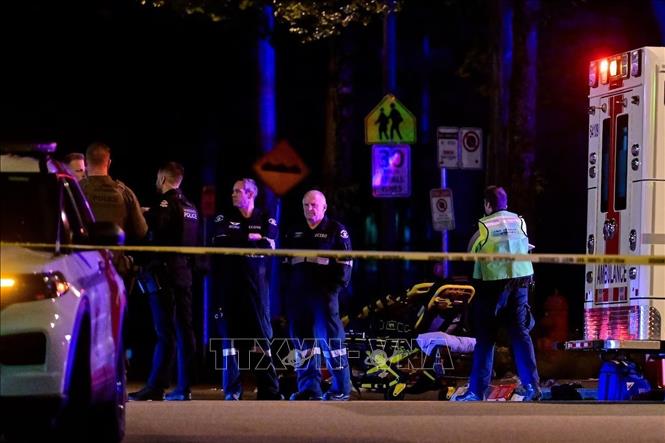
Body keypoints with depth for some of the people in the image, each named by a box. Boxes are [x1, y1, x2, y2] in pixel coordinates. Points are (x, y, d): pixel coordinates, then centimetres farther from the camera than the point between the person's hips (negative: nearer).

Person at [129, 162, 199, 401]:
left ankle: (156, 386, -6)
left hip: (164, 272, -8)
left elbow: (146, 225, -24)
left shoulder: (166, 203, -11)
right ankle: (184, 387, 7)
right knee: (184, 330, 6)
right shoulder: (190, 207, 15)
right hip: (184, 272, 8)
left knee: (165, 332, -8)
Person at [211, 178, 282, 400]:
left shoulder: (266, 220, 8)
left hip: (256, 285, -1)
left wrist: (238, 241, -9)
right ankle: (232, 390, 5)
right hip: (230, 285, 1)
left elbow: (269, 245, -9)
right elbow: (221, 243, -8)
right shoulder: (224, 219, 11)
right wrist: (251, 238, -8)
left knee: (261, 335, -4)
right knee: (230, 334, 0)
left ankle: (269, 389, -2)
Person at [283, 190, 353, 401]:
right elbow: (286, 263, 22)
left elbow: (344, 265, -2)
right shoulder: (295, 233, 18)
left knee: (331, 341, -7)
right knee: (303, 343, 6)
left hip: (324, 294, -6)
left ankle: (341, 389, -2)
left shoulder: (336, 231, 1)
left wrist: (333, 288, -11)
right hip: (298, 296, 6)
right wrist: (289, 290, 12)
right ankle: (309, 388, 11)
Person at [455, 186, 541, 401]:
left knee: (485, 339, 2)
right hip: (521, 282, 4)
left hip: (493, 285, -4)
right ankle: (531, 385, 4)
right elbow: (526, 248, 11)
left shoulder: (484, 227, -8)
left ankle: (477, 391, 4)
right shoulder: (519, 222, 3)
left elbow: (471, 254, 0)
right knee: (521, 334, 9)